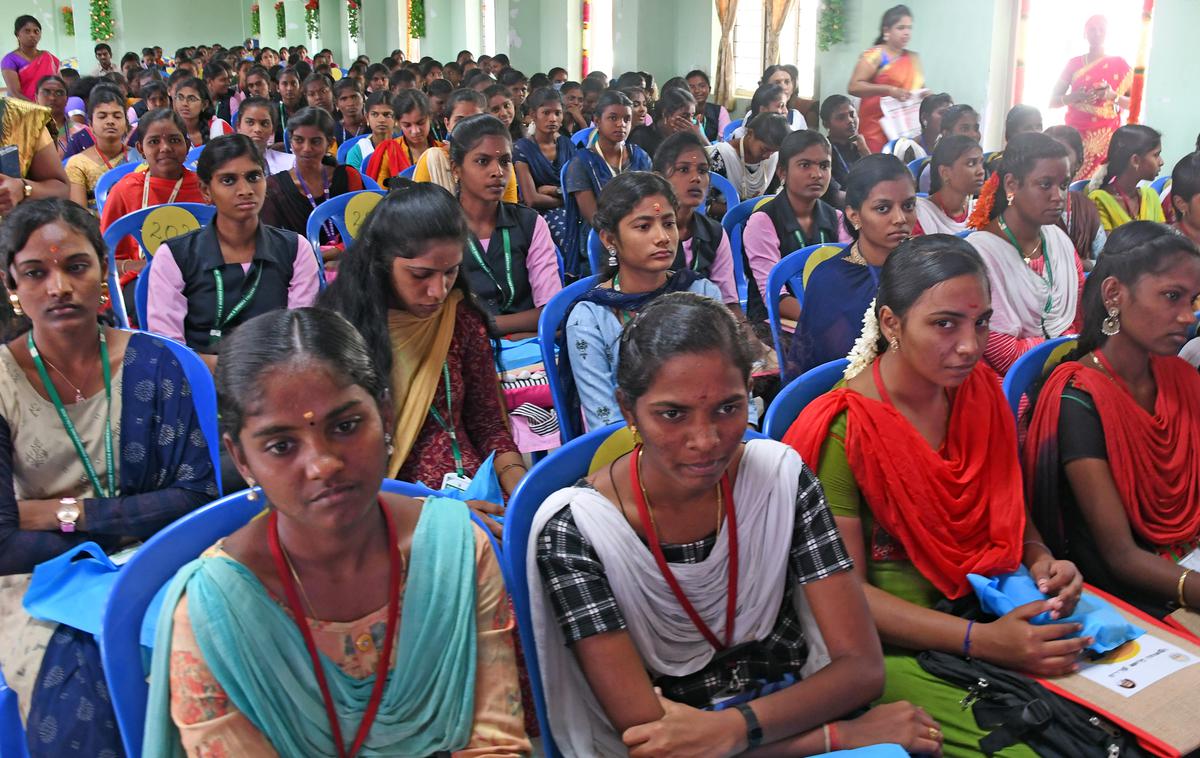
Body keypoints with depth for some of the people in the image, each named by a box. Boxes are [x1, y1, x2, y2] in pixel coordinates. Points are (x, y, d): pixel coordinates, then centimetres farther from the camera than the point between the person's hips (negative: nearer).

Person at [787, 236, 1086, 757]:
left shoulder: (980, 391, 4)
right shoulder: (842, 430, -17)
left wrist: (1042, 559, -4)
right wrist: (980, 640, -23)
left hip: (995, 614, 7)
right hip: (896, 648, -6)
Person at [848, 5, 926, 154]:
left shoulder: (914, 59, 16)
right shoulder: (875, 55, -3)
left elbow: (919, 88, 24)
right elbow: (853, 87, -13)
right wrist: (889, 90, -21)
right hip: (876, 130, -5)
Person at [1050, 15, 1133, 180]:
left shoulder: (1119, 64, 6)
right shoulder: (1074, 64, 8)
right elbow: (1053, 101, 5)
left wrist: (1113, 96, -15)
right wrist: (1077, 96, -13)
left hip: (1106, 137, -1)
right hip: (1076, 134, 1)